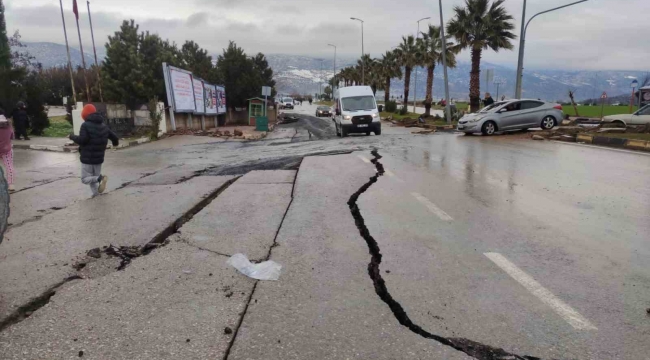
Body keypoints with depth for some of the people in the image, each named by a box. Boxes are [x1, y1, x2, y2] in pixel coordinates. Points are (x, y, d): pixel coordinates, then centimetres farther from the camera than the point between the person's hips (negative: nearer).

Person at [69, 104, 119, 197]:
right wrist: (116, 142, 35)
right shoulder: (103, 125, 7)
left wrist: (72, 137, -4)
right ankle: (96, 195, 6)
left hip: (87, 158, -6)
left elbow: (82, 140, -22)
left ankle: (100, 179, -22)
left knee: (85, 179, 2)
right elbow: (114, 137, 12)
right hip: (99, 158, 6)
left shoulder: (85, 125, -12)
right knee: (94, 178, 17)